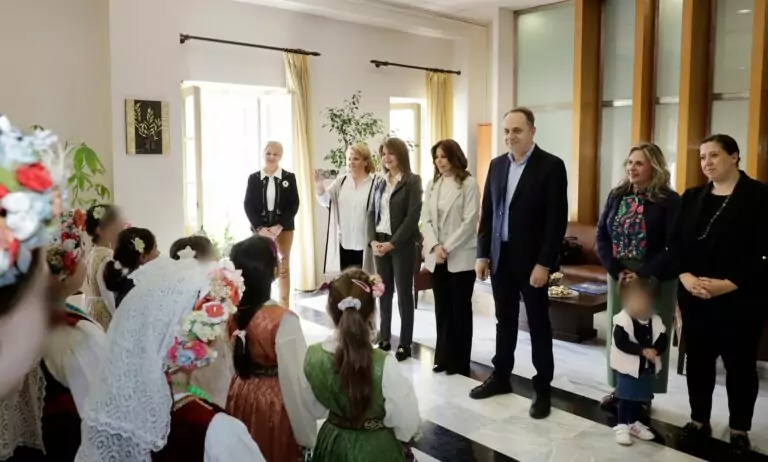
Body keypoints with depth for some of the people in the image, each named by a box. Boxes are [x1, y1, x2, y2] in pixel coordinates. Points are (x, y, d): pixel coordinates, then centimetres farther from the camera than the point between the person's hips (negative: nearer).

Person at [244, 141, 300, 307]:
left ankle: (285, 305, 13)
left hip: (284, 229, 0)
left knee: (284, 267, 5)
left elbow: (294, 205, -2)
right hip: (260, 229, 1)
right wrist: (260, 228, -11)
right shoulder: (254, 178, 5)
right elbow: (248, 206, 1)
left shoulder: (289, 177, 2)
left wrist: (279, 226, -13)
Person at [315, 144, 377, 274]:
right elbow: (325, 200, -4)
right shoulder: (341, 181, 5)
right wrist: (319, 186, -24)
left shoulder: (374, 183, -9)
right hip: (343, 243, 4)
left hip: (364, 245, -4)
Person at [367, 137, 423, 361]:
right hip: (379, 243, 5)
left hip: (402, 245, -5)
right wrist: (372, 240, -5)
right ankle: (384, 339, 21)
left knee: (404, 293, 3)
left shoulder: (412, 181, -6)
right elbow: (372, 213, 10)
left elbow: (413, 216, -13)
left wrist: (392, 243, -16)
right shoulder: (380, 183, 11)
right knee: (384, 292, 10)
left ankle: (405, 344, 12)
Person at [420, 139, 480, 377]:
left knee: (460, 308, 5)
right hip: (436, 256, 5)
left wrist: (447, 248, -16)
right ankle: (443, 357, 21)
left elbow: (469, 222, -12)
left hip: (460, 256, -5)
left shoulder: (468, 184, -6)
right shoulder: (432, 184, 10)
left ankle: (460, 361, 16)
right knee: (442, 308, 10)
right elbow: (425, 219, 5)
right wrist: (434, 246, -10)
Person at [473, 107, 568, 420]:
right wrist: (482, 254, 5)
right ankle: (501, 377, 30)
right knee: (505, 321, 16)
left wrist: (544, 263, -17)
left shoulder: (551, 166, -9)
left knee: (538, 325, 6)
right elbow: (487, 213, 10)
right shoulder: (497, 165, 8)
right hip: (499, 256, 5)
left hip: (531, 259, -5)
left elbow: (557, 219, -13)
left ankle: (542, 388, 18)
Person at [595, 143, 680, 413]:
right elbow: (602, 236, 3)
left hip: (655, 280, -4)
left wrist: (643, 275, -18)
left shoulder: (669, 201, -7)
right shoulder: (616, 196, 6)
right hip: (619, 275, 4)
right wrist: (616, 270, -10)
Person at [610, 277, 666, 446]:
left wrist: (654, 350, -21)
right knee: (626, 397, 2)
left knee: (641, 397, 18)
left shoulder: (656, 321, -2)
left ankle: (634, 423, 35)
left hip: (648, 366, 6)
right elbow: (621, 343, -23)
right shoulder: (622, 320, -18)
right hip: (629, 366, -6)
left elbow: (663, 340, -1)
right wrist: (642, 350, -26)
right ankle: (622, 426, 15)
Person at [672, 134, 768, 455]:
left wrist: (728, 284, -19)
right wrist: (685, 277, -13)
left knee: (740, 364, 10)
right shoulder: (691, 197, 9)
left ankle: (739, 429, 26)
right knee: (697, 360, 12)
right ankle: (699, 420, 28)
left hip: (741, 299, -3)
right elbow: (676, 243, 4)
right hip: (694, 298, 4)